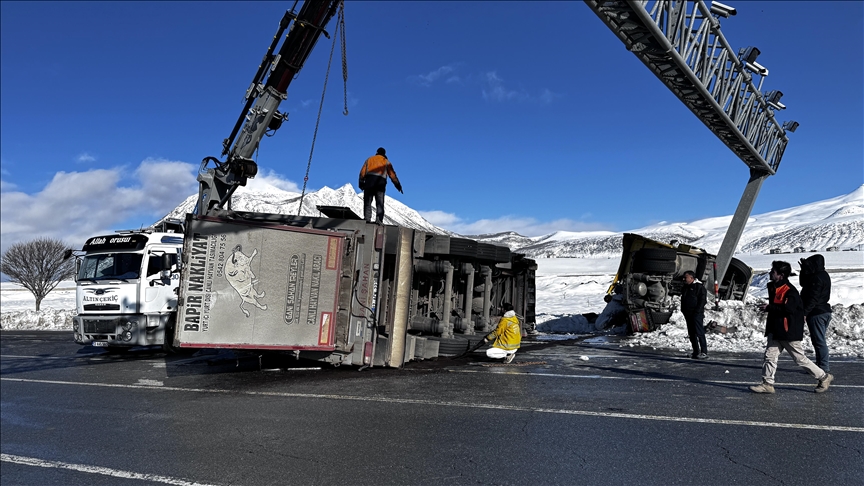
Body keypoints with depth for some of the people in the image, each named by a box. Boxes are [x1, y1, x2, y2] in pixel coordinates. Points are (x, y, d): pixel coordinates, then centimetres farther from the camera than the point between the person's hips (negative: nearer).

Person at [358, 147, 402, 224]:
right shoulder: (386, 162, 17)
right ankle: (379, 219, -13)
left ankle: (367, 217, -12)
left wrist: (361, 182, 8)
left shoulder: (369, 159, 21)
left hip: (369, 181, 1)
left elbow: (363, 171, 10)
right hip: (380, 182, -1)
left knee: (367, 201, 2)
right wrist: (398, 185, 9)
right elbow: (392, 174, 9)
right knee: (380, 203, 1)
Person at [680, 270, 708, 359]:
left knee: (699, 333, -12)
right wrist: (683, 310, 12)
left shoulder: (699, 286, -6)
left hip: (697, 314, -8)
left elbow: (703, 300, -12)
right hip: (688, 314, 8)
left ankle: (704, 352, -11)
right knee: (691, 333, 9)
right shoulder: (685, 288, 18)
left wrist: (697, 311, -18)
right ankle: (696, 352, 14)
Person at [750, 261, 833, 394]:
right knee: (770, 356, 2)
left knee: (800, 359, 4)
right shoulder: (773, 287, 12)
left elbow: (788, 309, -28)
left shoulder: (790, 291, -17)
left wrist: (769, 307, -23)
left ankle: (824, 377, 22)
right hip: (775, 331, 9)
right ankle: (767, 384, 5)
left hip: (789, 332, -9)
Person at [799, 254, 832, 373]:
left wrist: (805, 313, -20)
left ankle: (824, 366, -1)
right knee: (820, 340, 18)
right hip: (825, 311, 11)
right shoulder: (824, 275, 13)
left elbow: (813, 298, -22)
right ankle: (822, 364, 25)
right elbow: (803, 283, 22)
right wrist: (804, 269, 13)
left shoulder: (817, 278, -19)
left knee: (819, 340, -5)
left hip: (816, 313, -11)